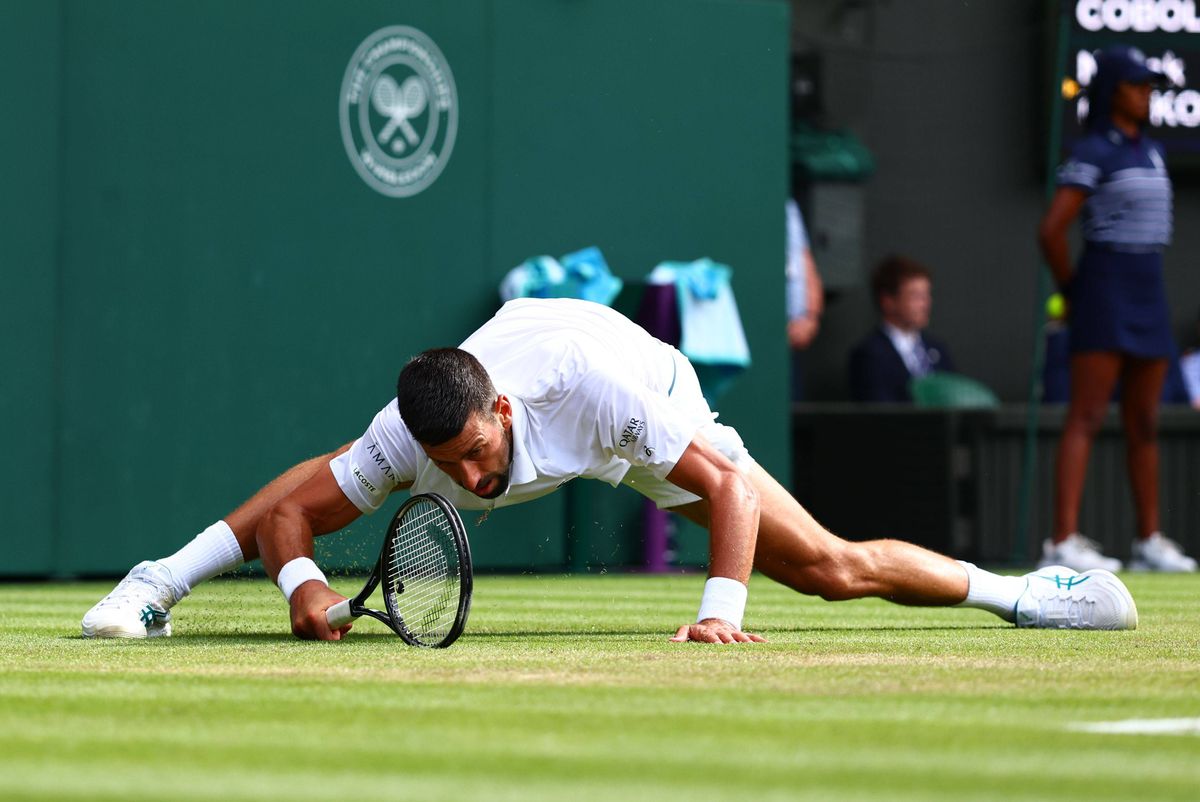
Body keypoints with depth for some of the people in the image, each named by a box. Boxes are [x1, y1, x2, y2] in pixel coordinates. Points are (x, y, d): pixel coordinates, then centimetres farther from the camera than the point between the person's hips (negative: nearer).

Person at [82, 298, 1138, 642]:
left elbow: (729, 486, -38)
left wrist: (723, 610, -48)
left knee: (835, 567, -8)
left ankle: (1012, 588, 10)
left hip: (649, 427, -3)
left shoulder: (609, 387, -46)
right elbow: (287, 512, -25)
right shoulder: (408, 440, -36)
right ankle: (164, 582, 20)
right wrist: (300, 582, -46)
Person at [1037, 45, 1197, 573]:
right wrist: (1071, 293, -6)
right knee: (1086, 419, -13)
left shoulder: (1151, 152, 15)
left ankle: (1149, 540, 17)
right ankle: (1064, 542, -18)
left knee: (1143, 424, 11)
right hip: (1103, 292, -8)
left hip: (1148, 295, 8)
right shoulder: (1091, 154, -10)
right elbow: (1051, 231, -18)